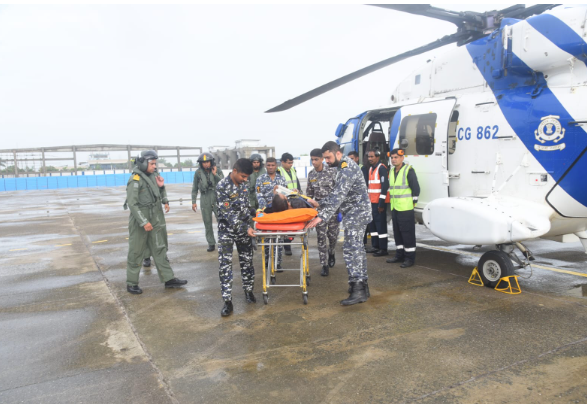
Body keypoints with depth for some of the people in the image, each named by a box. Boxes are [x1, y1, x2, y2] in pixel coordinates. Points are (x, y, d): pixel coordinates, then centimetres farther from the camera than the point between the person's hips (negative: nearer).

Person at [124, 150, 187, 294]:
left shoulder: (151, 177, 10)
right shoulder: (135, 180, -16)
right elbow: (132, 203, -21)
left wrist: (163, 203, 5)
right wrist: (144, 222, -24)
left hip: (153, 221, 8)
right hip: (140, 222, -8)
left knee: (159, 250, 10)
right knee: (136, 253, 3)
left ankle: (169, 279, 16)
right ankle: (131, 284, 16)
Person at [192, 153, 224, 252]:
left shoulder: (217, 171, 1)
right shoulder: (198, 172, 3)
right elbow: (195, 188, 10)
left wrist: (215, 174, -15)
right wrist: (193, 202, 8)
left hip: (217, 198, -1)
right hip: (205, 200, 1)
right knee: (207, 222, 5)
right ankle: (211, 243, 15)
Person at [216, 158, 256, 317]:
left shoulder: (245, 183, -1)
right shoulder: (222, 187, -19)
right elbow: (227, 213, -22)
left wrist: (250, 223, 8)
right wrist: (245, 228, -24)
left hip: (245, 227, 5)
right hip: (227, 229, -5)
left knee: (247, 261, 11)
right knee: (225, 264, -6)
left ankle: (248, 290, 29)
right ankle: (227, 301, -2)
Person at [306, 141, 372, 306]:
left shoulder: (347, 168, -19)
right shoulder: (344, 165, 14)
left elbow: (339, 196, -28)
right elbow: (338, 194, 21)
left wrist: (321, 216, -32)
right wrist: (320, 204, 16)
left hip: (356, 213, -11)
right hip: (356, 213, 11)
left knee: (351, 249, -14)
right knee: (357, 248, 12)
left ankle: (357, 290, -14)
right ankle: (362, 286, 19)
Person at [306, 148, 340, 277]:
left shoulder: (332, 171, -7)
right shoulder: (311, 174, 5)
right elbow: (309, 193, 14)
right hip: (319, 209, 2)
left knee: (333, 235, 6)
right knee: (321, 237, 0)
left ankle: (331, 253, 37)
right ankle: (324, 265, 8)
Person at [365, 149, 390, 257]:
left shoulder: (382, 168, -12)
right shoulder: (371, 168, 17)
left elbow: (385, 185, -18)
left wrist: (381, 202, -19)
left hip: (379, 202, -9)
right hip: (372, 202, 9)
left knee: (381, 224, -6)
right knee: (372, 224, 12)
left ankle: (383, 249, -2)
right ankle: (375, 246, 22)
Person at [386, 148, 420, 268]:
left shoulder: (409, 170, -10)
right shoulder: (391, 171, 14)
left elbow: (416, 188, -10)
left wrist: (413, 202, -8)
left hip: (406, 208, -8)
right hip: (394, 207, 8)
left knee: (407, 233, -4)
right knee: (397, 232, 13)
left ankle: (410, 257, 2)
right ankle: (400, 255, 23)